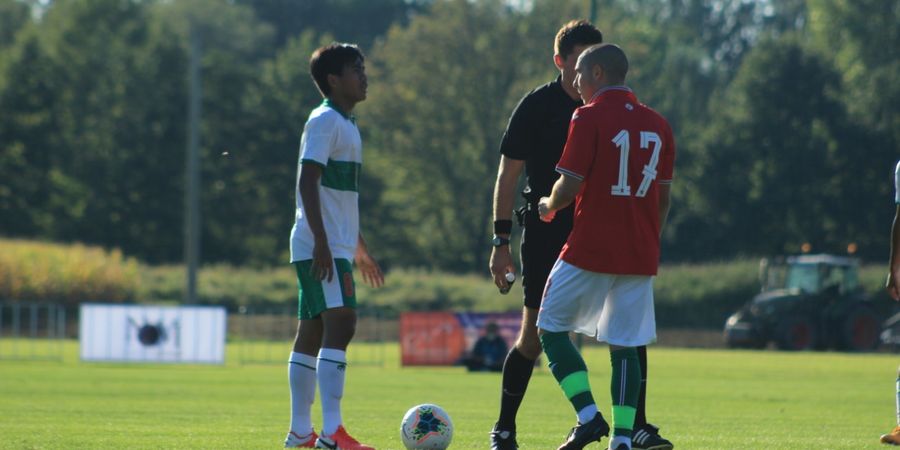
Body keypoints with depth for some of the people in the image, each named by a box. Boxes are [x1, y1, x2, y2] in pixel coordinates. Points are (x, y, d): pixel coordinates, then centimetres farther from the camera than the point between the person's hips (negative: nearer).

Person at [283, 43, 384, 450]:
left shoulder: (345, 125, 20)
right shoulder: (325, 122, -10)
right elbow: (307, 182, -19)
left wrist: (359, 248, 30)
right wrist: (321, 241, -25)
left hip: (333, 247, 10)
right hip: (321, 247, -10)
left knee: (312, 332, 10)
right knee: (340, 323, -18)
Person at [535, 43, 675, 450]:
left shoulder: (589, 117, -8)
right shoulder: (657, 124, 11)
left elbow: (570, 186, -12)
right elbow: (663, 197, 14)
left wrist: (548, 207, 9)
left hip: (591, 249, -6)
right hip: (641, 256, 6)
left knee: (551, 329, 7)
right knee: (624, 346, 8)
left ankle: (588, 416, -8)